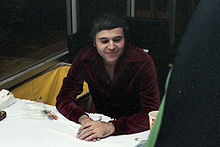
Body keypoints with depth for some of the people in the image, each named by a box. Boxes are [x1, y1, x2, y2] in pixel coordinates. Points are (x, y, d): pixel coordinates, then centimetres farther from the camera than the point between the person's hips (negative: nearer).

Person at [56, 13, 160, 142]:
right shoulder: (84, 58, -10)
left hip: (134, 131, -2)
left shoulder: (143, 62, -18)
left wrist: (111, 127, -34)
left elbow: (151, 114, -23)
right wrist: (84, 119, -27)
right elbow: (64, 99, -7)